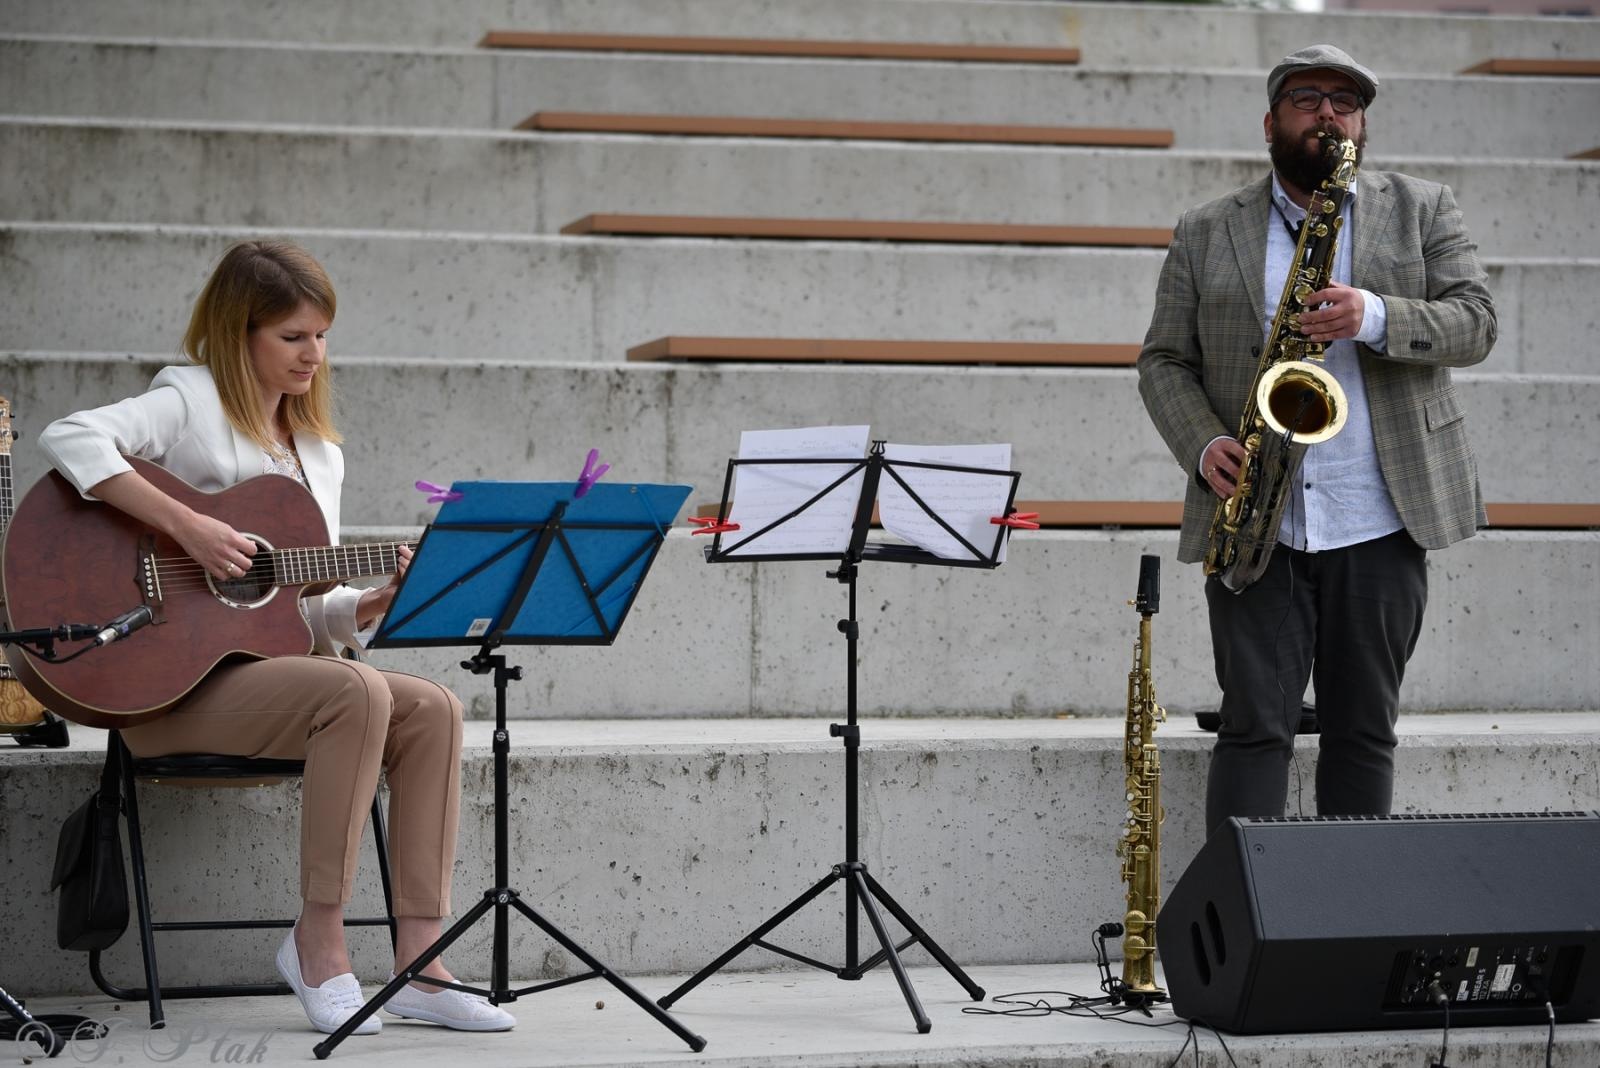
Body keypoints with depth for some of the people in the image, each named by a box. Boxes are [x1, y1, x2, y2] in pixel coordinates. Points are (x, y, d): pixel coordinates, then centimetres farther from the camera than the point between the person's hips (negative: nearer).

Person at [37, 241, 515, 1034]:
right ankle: (318, 943, -20)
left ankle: (418, 965, -16)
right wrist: (186, 526, -29)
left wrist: (382, 599, -4)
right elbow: (68, 438, -24)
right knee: (355, 692, -30)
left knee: (433, 711, -14)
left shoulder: (318, 454, 19)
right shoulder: (191, 402, -4)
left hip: (273, 665, 8)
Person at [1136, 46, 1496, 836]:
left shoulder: (1423, 210, 10)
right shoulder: (1205, 235, 10)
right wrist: (1204, 446, -9)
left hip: (1380, 520, 0)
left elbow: (1474, 324, 0)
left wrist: (1376, 317, -18)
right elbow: (1163, 361, 10)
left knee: (1363, 726, 5)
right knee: (1254, 724, -5)